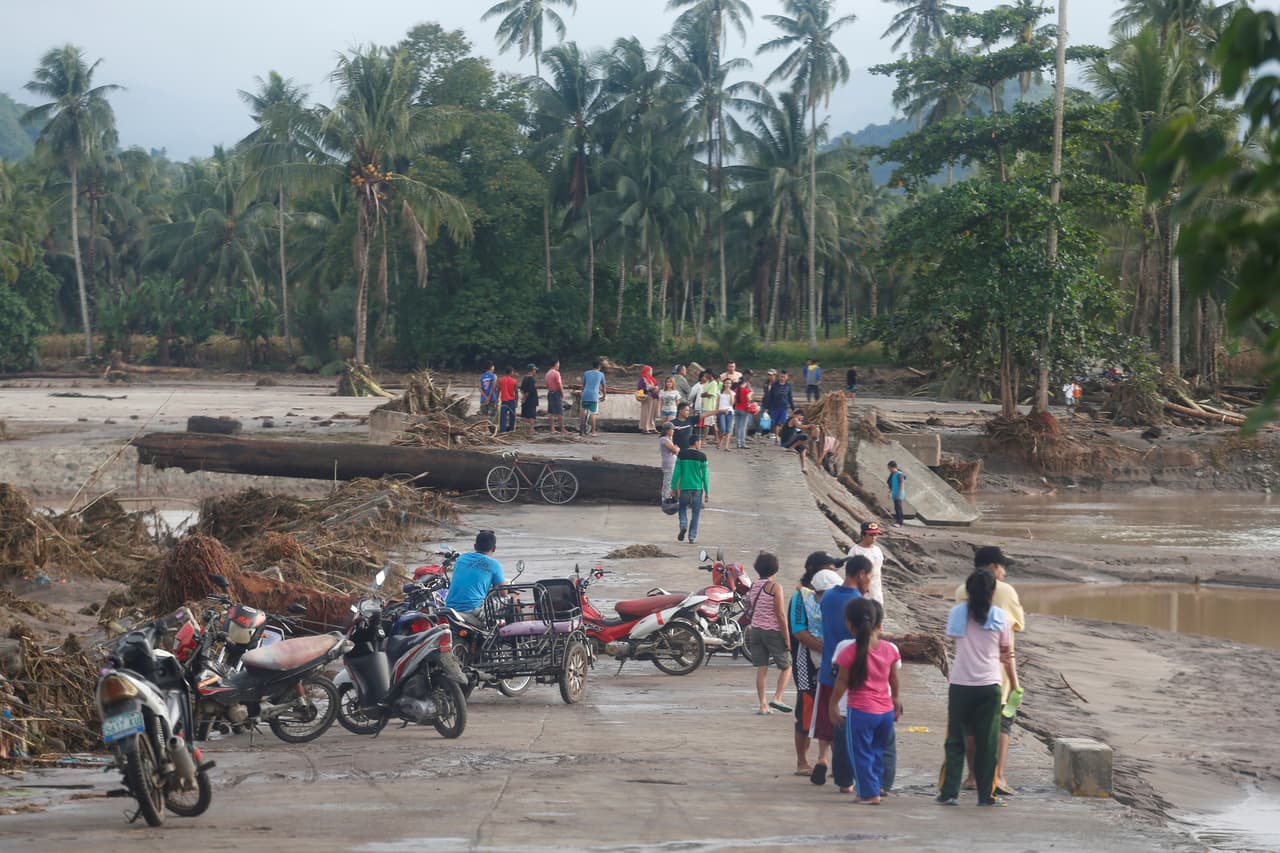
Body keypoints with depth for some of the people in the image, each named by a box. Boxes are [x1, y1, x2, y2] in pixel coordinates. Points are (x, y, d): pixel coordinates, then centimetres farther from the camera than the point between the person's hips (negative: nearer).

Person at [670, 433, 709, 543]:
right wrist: (707, 492, 3)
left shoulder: (681, 455, -2)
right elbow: (705, 475, -3)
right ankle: (692, 537, 7)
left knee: (682, 508, 18)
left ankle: (683, 526, -9)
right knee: (695, 513, 9)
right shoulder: (702, 456, -4)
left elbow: (676, 473, -3)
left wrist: (673, 488, 4)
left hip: (684, 488, 1)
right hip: (697, 488, -1)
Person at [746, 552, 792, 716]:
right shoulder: (775, 587, -11)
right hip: (773, 631, -6)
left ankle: (762, 705, 4)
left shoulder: (754, 587, 8)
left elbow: (749, 613, 12)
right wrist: (787, 637, -11)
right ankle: (777, 698, -8)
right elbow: (780, 614, -14)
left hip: (756, 630, 6)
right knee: (786, 666, 6)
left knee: (761, 668, 6)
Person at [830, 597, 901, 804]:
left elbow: (842, 682, -8)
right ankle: (876, 787, 26)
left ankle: (869, 793, 5)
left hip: (860, 711, -5)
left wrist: (833, 705, 4)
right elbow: (894, 679, 11)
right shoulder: (889, 649, -1)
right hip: (886, 711, 5)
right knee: (877, 751, 20)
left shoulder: (850, 652, -14)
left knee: (860, 752, 6)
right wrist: (896, 699, 27)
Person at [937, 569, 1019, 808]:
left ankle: (949, 792, 5)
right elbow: (1007, 655, 4)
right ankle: (986, 795, 10)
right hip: (989, 686, -1)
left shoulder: (957, 613, -1)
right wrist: (1015, 685, 14)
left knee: (955, 740, 8)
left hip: (960, 686, 1)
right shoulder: (1000, 617, -3)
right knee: (987, 742, 7)